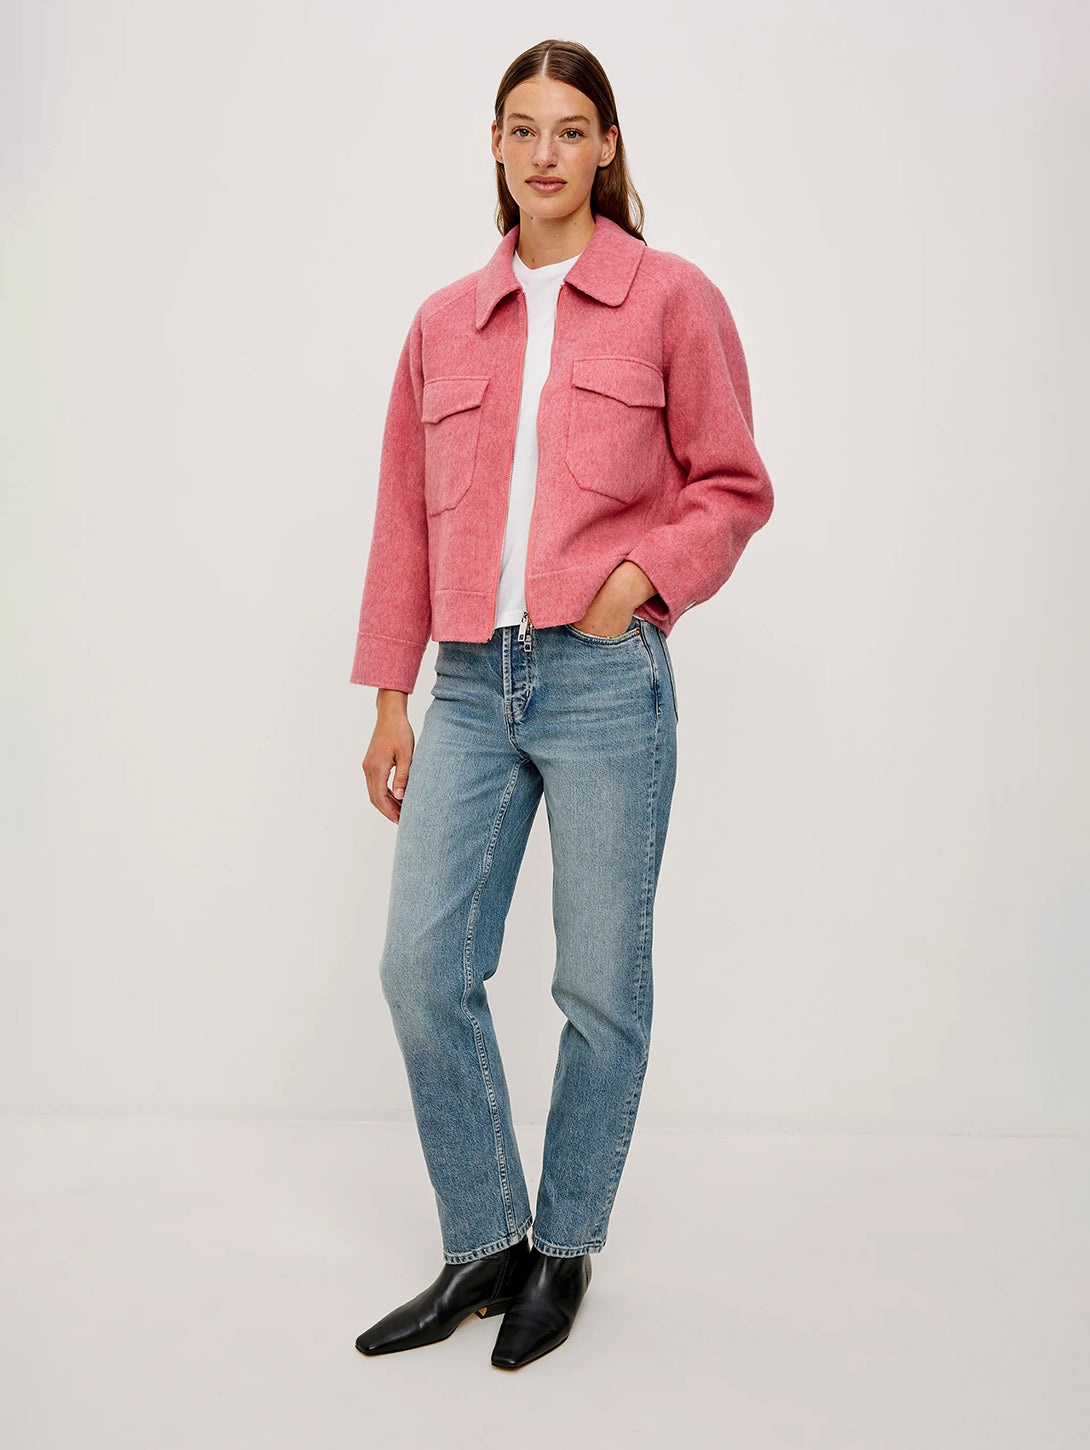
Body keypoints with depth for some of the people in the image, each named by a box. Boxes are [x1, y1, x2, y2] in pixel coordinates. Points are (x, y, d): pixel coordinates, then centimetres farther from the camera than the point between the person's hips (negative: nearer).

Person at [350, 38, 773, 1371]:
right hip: (472, 686, 4)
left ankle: (565, 1249, 23)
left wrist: (641, 576, -12)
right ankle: (482, 1249, 17)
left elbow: (731, 487, 6)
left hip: (605, 678, -3)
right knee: (421, 964, -1)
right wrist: (389, 694, 12)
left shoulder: (672, 299, 5)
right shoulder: (443, 323, 15)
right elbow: (405, 515, 15)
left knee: (601, 982, 3)